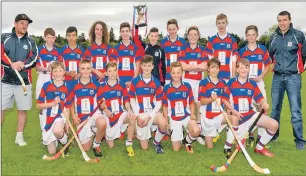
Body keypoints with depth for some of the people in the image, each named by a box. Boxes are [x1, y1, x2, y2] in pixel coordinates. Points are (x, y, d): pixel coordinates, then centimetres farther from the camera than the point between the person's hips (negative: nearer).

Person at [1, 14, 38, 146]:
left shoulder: (30, 41, 9)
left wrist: (22, 64, -19)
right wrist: (11, 64, -21)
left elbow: (34, 58, -2)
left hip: (24, 81, 1)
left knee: (22, 109, 5)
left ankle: (19, 137, 17)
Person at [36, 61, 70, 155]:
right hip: (48, 118, 1)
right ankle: (55, 140, 41)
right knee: (52, 152, 6)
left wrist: (67, 123, -4)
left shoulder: (67, 87, -2)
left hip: (60, 116, -1)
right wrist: (53, 103, -17)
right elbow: (38, 105, -3)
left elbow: (67, 107, 4)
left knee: (57, 131, -39)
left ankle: (65, 143, -4)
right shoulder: (46, 85, -5)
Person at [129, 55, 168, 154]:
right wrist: (137, 116, -10)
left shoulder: (156, 82, -4)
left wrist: (149, 116, -13)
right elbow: (132, 100, 1)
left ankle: (156, 143, -4)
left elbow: (159, 102, -3)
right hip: (140, 113, 0)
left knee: (163, 123, -35)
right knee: (144, 147, 1)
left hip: (153, 112, 1)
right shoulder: (135, 81, -6)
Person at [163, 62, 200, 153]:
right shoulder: (166, 88, -5)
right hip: (174, 119, 0)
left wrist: (192, 114, -11)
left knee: (196, 131, -32)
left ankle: (187, 141, 4)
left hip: (186, 116, 0)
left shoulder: (187, 86, -3)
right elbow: (165, 106, 1)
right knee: (176, 149, 2)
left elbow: (191, 102, 6)